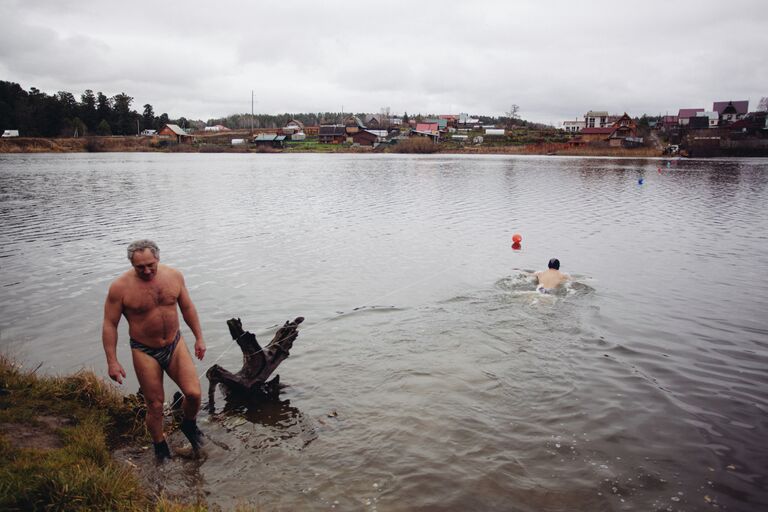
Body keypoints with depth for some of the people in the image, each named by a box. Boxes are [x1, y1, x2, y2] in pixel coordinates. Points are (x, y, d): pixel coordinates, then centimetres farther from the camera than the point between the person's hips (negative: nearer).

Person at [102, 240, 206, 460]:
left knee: (194, 393, -8)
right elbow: (109, 325, -8)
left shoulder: (174, 275, -6)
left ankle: (189, 424, 26)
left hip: (175, 344, 2)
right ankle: (160, 448, 33)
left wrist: (199, 337, 8)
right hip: (145, 352, -2)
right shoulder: (120, 287, -15)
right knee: (155, 406, 7)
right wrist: (112, 362, -9)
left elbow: (187, 307, 7)